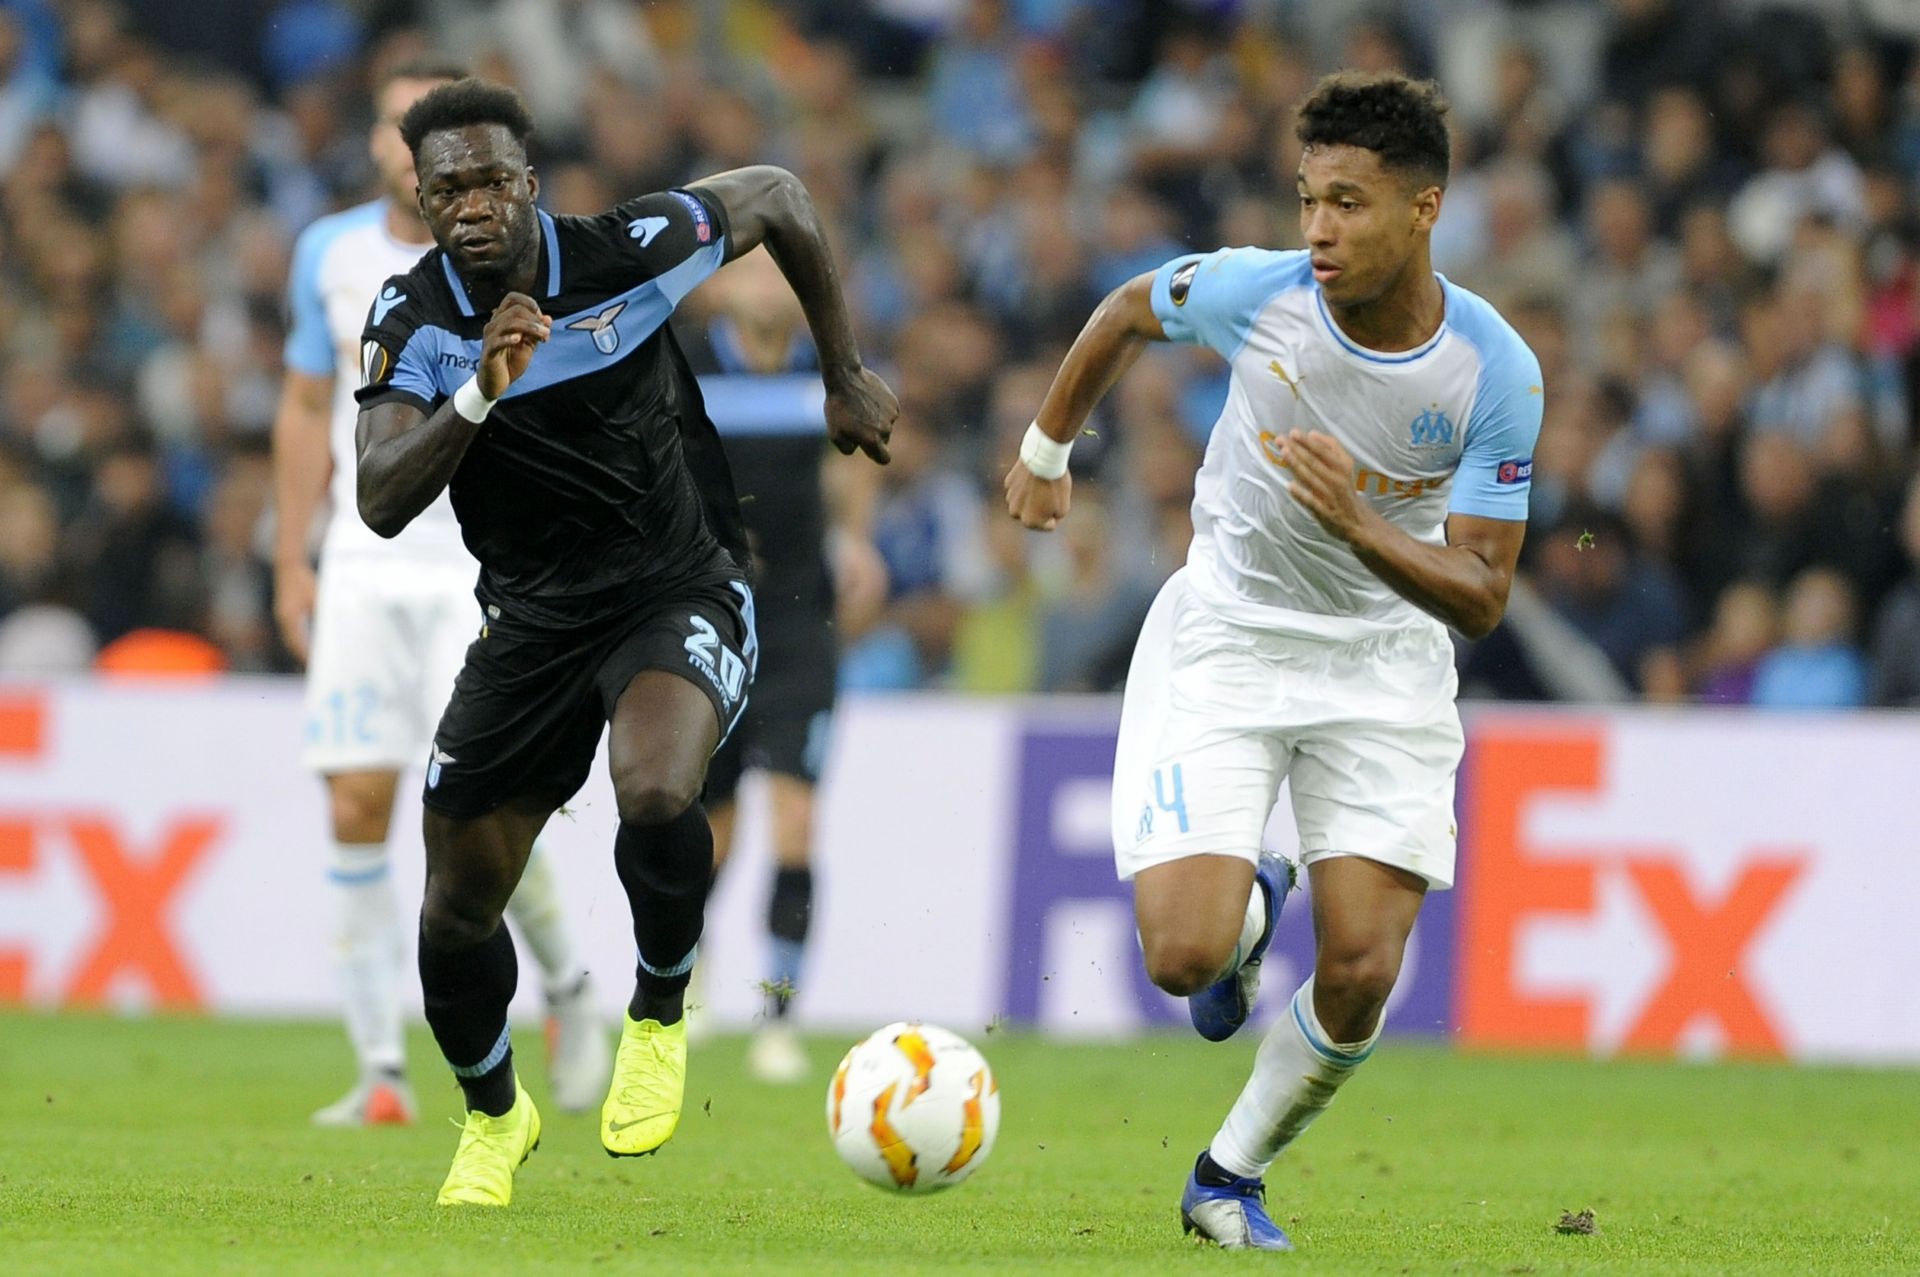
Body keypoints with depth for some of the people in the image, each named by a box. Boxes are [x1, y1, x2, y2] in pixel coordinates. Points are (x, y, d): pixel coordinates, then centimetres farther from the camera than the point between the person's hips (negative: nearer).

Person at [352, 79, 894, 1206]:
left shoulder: (628, 254, -17)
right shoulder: (413, 320, -12)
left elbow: (778, 196, 2)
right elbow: (382, 503, -24)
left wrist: (846, 378, 7)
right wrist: (482, 390, -38)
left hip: (682, 593, -3)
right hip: (533, 623, 3)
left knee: (656, 795, -35)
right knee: (457, 913, 6)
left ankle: (660, 1016, -5)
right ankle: (494, 1115, 37)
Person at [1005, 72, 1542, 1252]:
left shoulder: (1496, 372, -19)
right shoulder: (1253, 292, -19)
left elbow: (1482, 598, -17)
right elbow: (1128, 314, 6)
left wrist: (1358, 526, -35)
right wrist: (1047, 450, 18)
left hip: (1385, 657, 0)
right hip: (1225, 638, 0)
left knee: (1360, 980, -11)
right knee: (1183, 958, -16)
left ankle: (1231, 1178, 16)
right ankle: (1249, 904, 23)